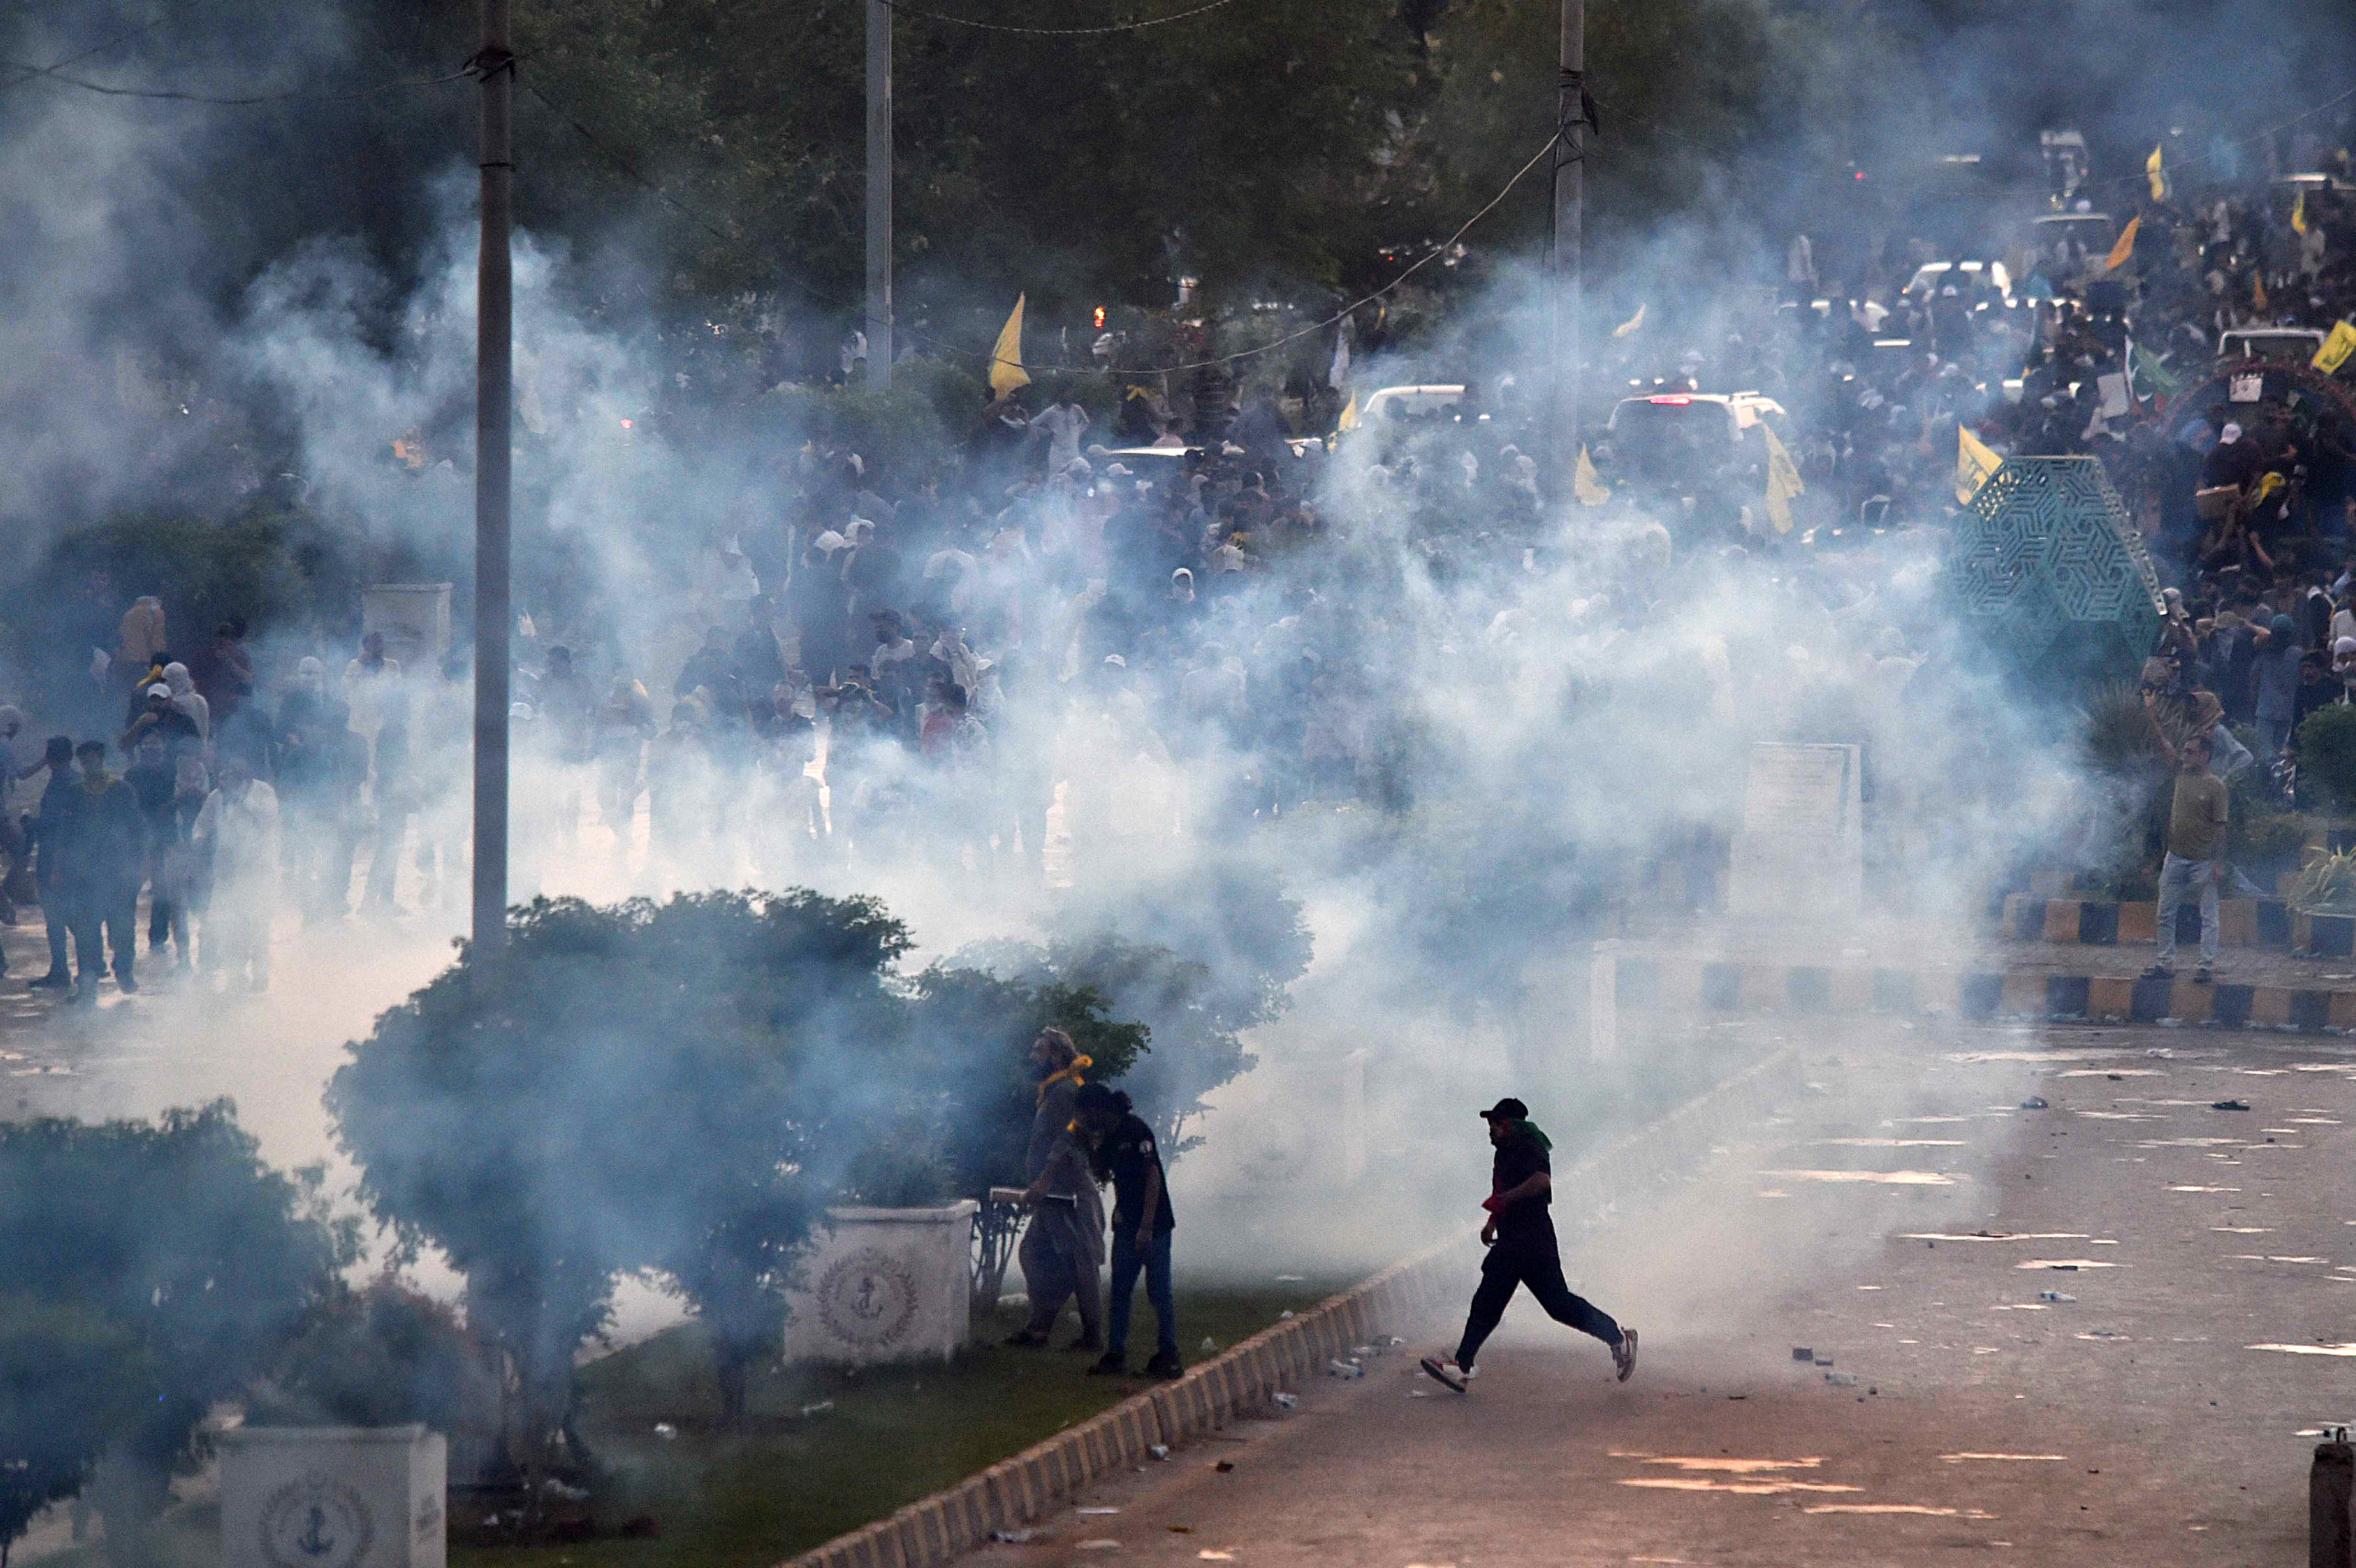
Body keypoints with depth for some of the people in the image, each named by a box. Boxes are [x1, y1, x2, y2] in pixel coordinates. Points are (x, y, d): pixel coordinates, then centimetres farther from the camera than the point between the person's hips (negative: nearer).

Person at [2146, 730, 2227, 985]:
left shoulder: (2215, 786, -11)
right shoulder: (2181, 775, 5)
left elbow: (2220, 827, -11)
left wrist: (2219, 863, -14)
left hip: (2203, 861, -6)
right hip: (2175, 857, 6)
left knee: (2208, 916, -1)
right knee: (2166, 915, 8)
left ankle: (2207, 966, 0)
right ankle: (2166, 964, 15)